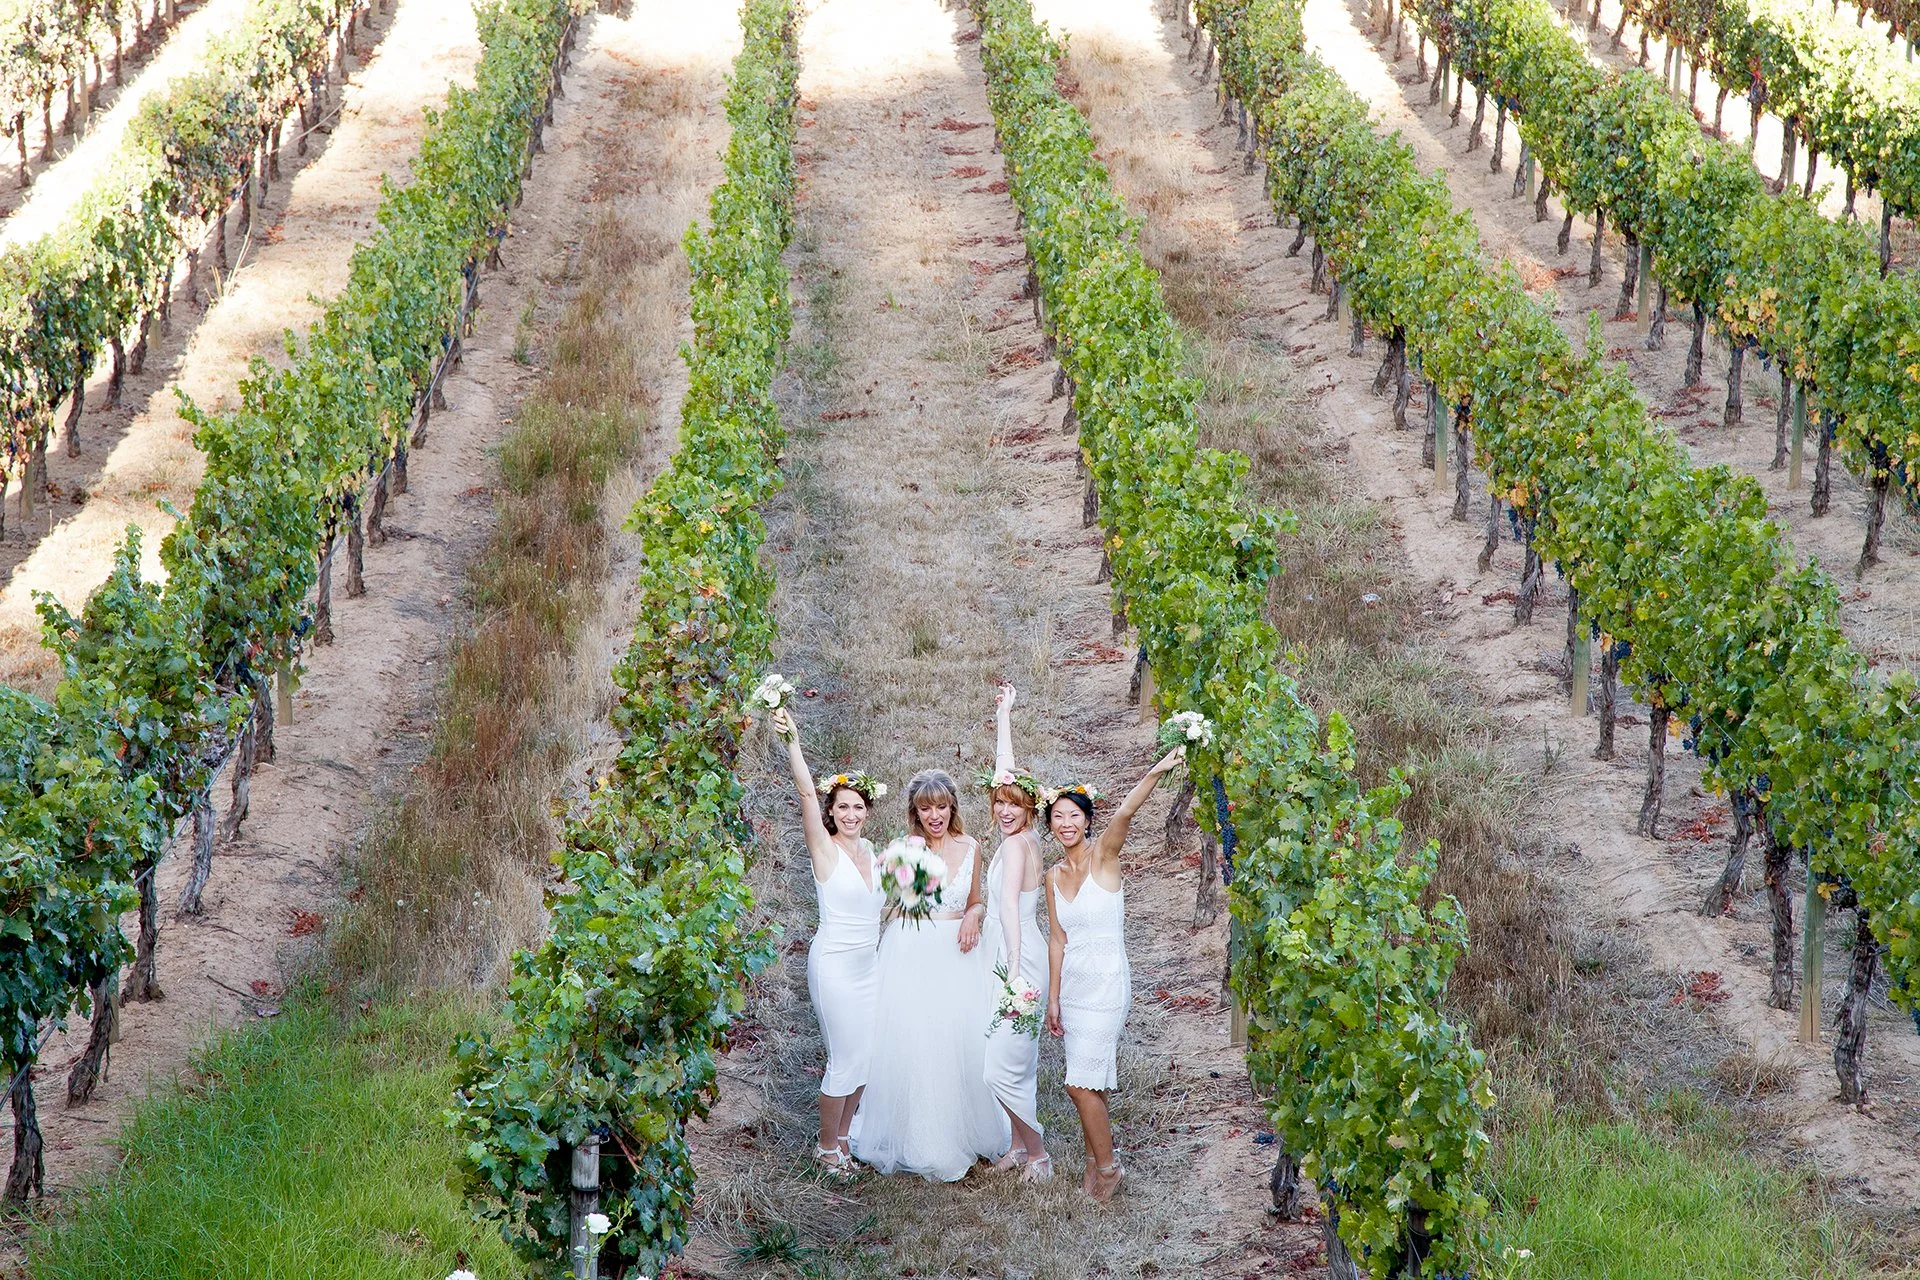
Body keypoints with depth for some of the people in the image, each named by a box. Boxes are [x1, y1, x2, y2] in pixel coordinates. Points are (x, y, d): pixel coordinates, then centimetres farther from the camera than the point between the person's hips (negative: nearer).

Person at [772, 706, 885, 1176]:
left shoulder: (871, 853, 10)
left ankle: (843, 1135, 24)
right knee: (846, 1057, -3)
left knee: (866, 1057, 9)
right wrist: (792, 742, -33)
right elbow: (806, 792, -23)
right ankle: (826, 1146, 12)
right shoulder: (825, 849, -8)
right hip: (835, 964, -6)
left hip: (870, 963, 6)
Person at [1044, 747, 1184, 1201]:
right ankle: (1097, 1159, 22)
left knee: (1082, 1083, -8)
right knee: (1086, 1083, 10)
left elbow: (1124, 814, -27)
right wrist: (1053, 998, 8)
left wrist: (1155, 774, -46)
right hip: (1072, 982, 6)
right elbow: (1058, 938, 11)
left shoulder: (1103, 856, -9)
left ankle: (1107, 1166, 7)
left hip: (1106, 981, -6)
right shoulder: (1054, 876, 8)